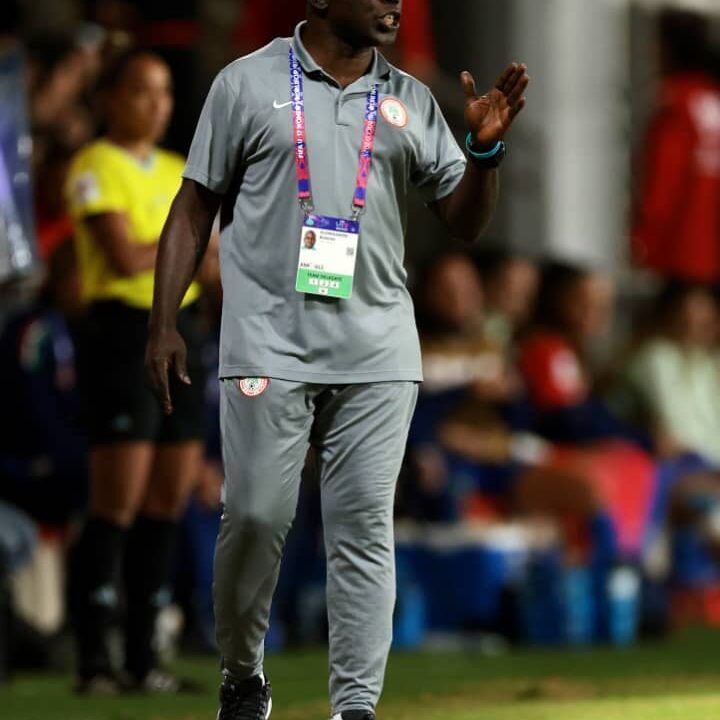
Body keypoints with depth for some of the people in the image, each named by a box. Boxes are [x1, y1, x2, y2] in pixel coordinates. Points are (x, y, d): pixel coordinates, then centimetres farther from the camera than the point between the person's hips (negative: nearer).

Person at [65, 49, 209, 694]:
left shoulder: (180, 172, 17)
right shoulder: (96, 167, -5)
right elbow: (126, 258, -15)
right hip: (123, 333, -7)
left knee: (169, 503, 5)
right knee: (117, 506, -10)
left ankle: (142, 658, 10)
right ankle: (94, 661, -7)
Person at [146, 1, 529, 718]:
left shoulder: (411, 101, 11)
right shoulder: (248, 83, 3)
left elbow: (464, 221, 13)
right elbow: (194, 209, 6)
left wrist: (485, 149, -6)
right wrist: (163, 324, 0)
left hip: (377, 355, 2)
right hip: (269, 345, -2)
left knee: (364, 528, -2)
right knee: (255, 519, -4)